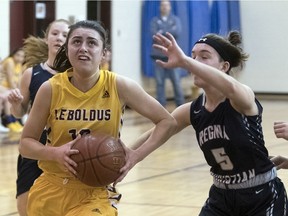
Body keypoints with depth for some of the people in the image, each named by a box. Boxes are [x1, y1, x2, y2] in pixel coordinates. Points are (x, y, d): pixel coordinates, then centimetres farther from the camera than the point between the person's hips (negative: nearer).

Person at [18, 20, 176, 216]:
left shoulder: (119, 86, -8)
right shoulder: (51, 89, -7)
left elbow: (167, 122, -2)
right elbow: (26, 143, 0)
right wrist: (55, 153, -19)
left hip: (95, 194, -2)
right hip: (50, 190, 2)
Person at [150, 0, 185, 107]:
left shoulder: (175, 19, 13)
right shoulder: (155, 21, 13)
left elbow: (177, 32, -6)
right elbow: (154, 34, -5)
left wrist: (162, 32, -6)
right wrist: (170, 32, -7)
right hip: (158, 55, 0)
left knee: (176, 82, -4)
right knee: (159, 82, -2)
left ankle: (181, 105, 2)